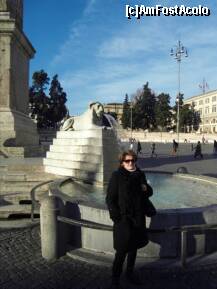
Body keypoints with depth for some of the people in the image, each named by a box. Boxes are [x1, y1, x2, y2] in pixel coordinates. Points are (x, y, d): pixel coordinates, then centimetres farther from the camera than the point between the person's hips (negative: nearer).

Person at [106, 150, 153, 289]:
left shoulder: (140, 175, 4)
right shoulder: (117, 176, -11)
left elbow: (149, 193, 15)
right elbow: (110, 198, -11)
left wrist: (146, 189, -8)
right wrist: (116, 215, -17)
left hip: (138, 218, 6)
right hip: (123, 219, -5)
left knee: (134, 247, 18)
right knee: (122, 250, -1)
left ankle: (130, 273, 38)